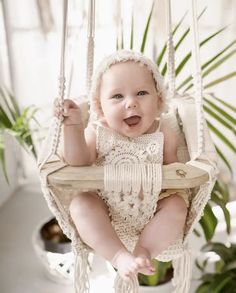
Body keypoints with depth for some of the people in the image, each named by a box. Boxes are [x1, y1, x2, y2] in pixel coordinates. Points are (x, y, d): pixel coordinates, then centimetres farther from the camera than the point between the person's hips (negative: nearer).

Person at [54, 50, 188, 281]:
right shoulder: (97, 132, -8)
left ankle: (143, 251, -23)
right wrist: (73, 125, -30)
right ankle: (120, 256, -29)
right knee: (80, 204, -24)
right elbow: (78, 163, -19)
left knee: (177, 205, -22)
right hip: (105, 206, 0)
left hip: (151, 206, 0)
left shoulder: (164, 135, -7)